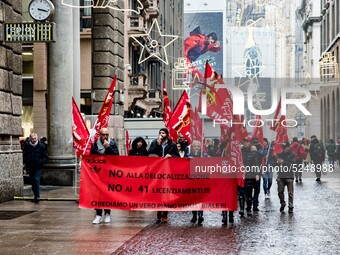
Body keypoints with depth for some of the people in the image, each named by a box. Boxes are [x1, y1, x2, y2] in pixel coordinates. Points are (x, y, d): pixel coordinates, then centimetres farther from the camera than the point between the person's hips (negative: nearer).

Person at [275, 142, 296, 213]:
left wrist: (284, 162, -17)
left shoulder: (292, 155, 1)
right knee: (280, 191, 6)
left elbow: (293, 164, -12)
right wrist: (277, 162, -7)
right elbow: (276, 164, 16)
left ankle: (290, 206, 2)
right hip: (281, 176, 4)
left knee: (290, 193, -4)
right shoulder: (280, 154, 14)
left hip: (289, 176, -4)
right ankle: (282, 204, 24)